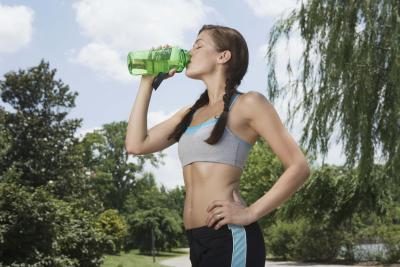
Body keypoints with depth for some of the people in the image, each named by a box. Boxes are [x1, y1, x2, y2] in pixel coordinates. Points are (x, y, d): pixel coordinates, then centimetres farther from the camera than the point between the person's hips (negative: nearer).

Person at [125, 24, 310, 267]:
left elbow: (299, 168, -5)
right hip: (198, 241, 8)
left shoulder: (247, 104, 0)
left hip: (229, 238, -7)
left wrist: (250, 213, -13)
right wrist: (148, 82, 18)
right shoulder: (191, 113, 21)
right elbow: (136, 145, 15)